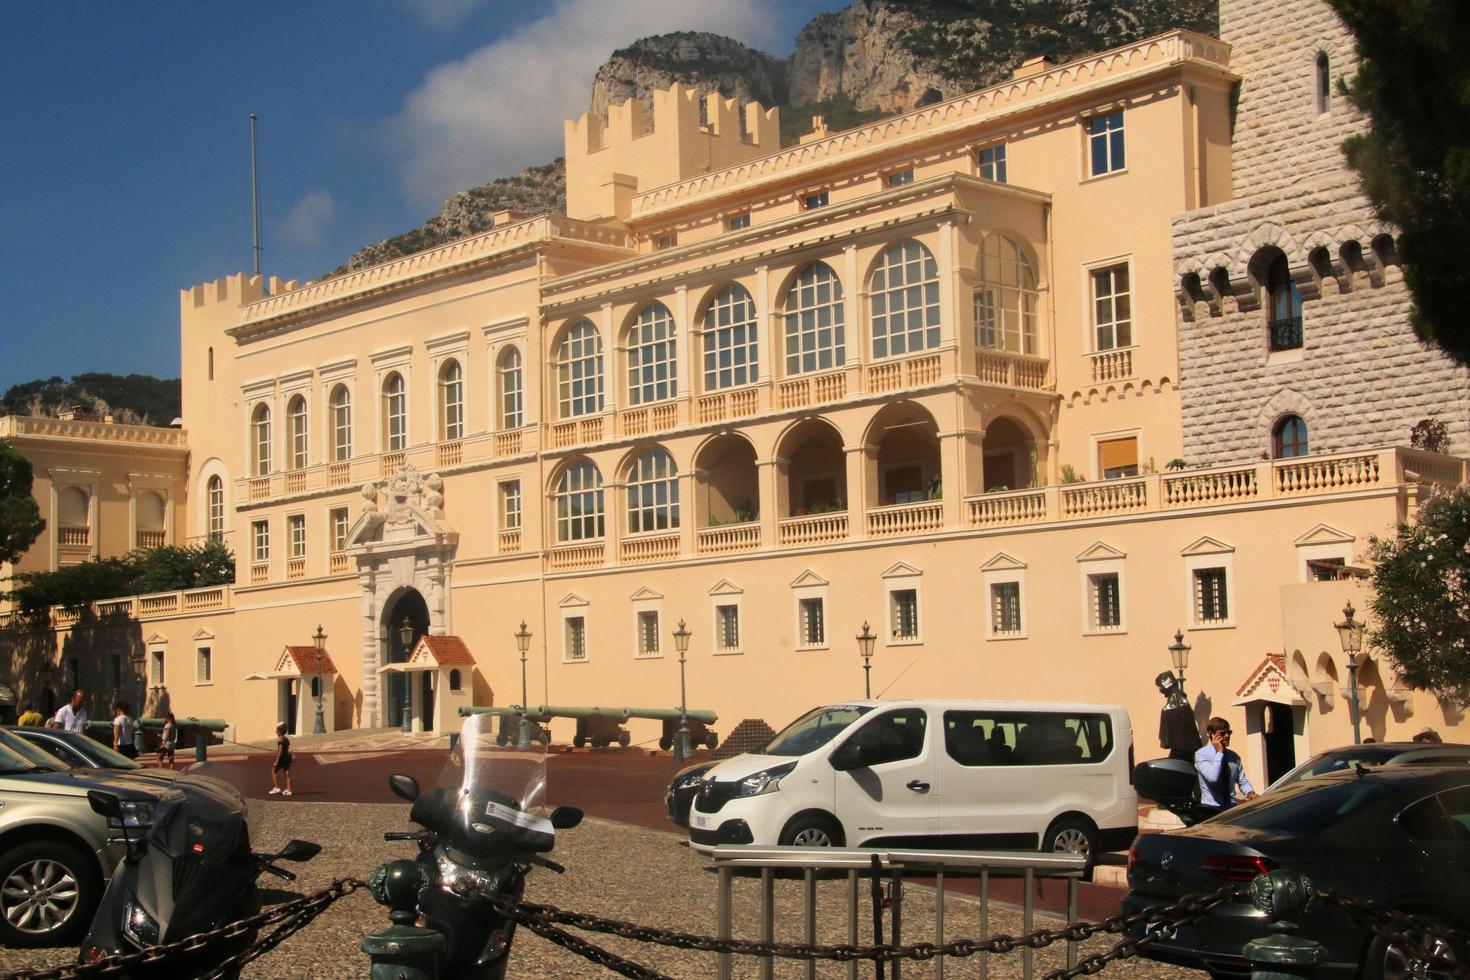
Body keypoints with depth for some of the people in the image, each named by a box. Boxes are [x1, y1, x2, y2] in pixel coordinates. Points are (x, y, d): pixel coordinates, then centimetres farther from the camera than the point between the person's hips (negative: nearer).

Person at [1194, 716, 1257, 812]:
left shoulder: (1233, 756, 10)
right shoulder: (1201, 754, -7)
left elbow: (1242, 781, 14)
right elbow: (1212, 777, -22)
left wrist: (1250, 793, -7)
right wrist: (1219, 752, -15)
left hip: (1232, 807, 4)